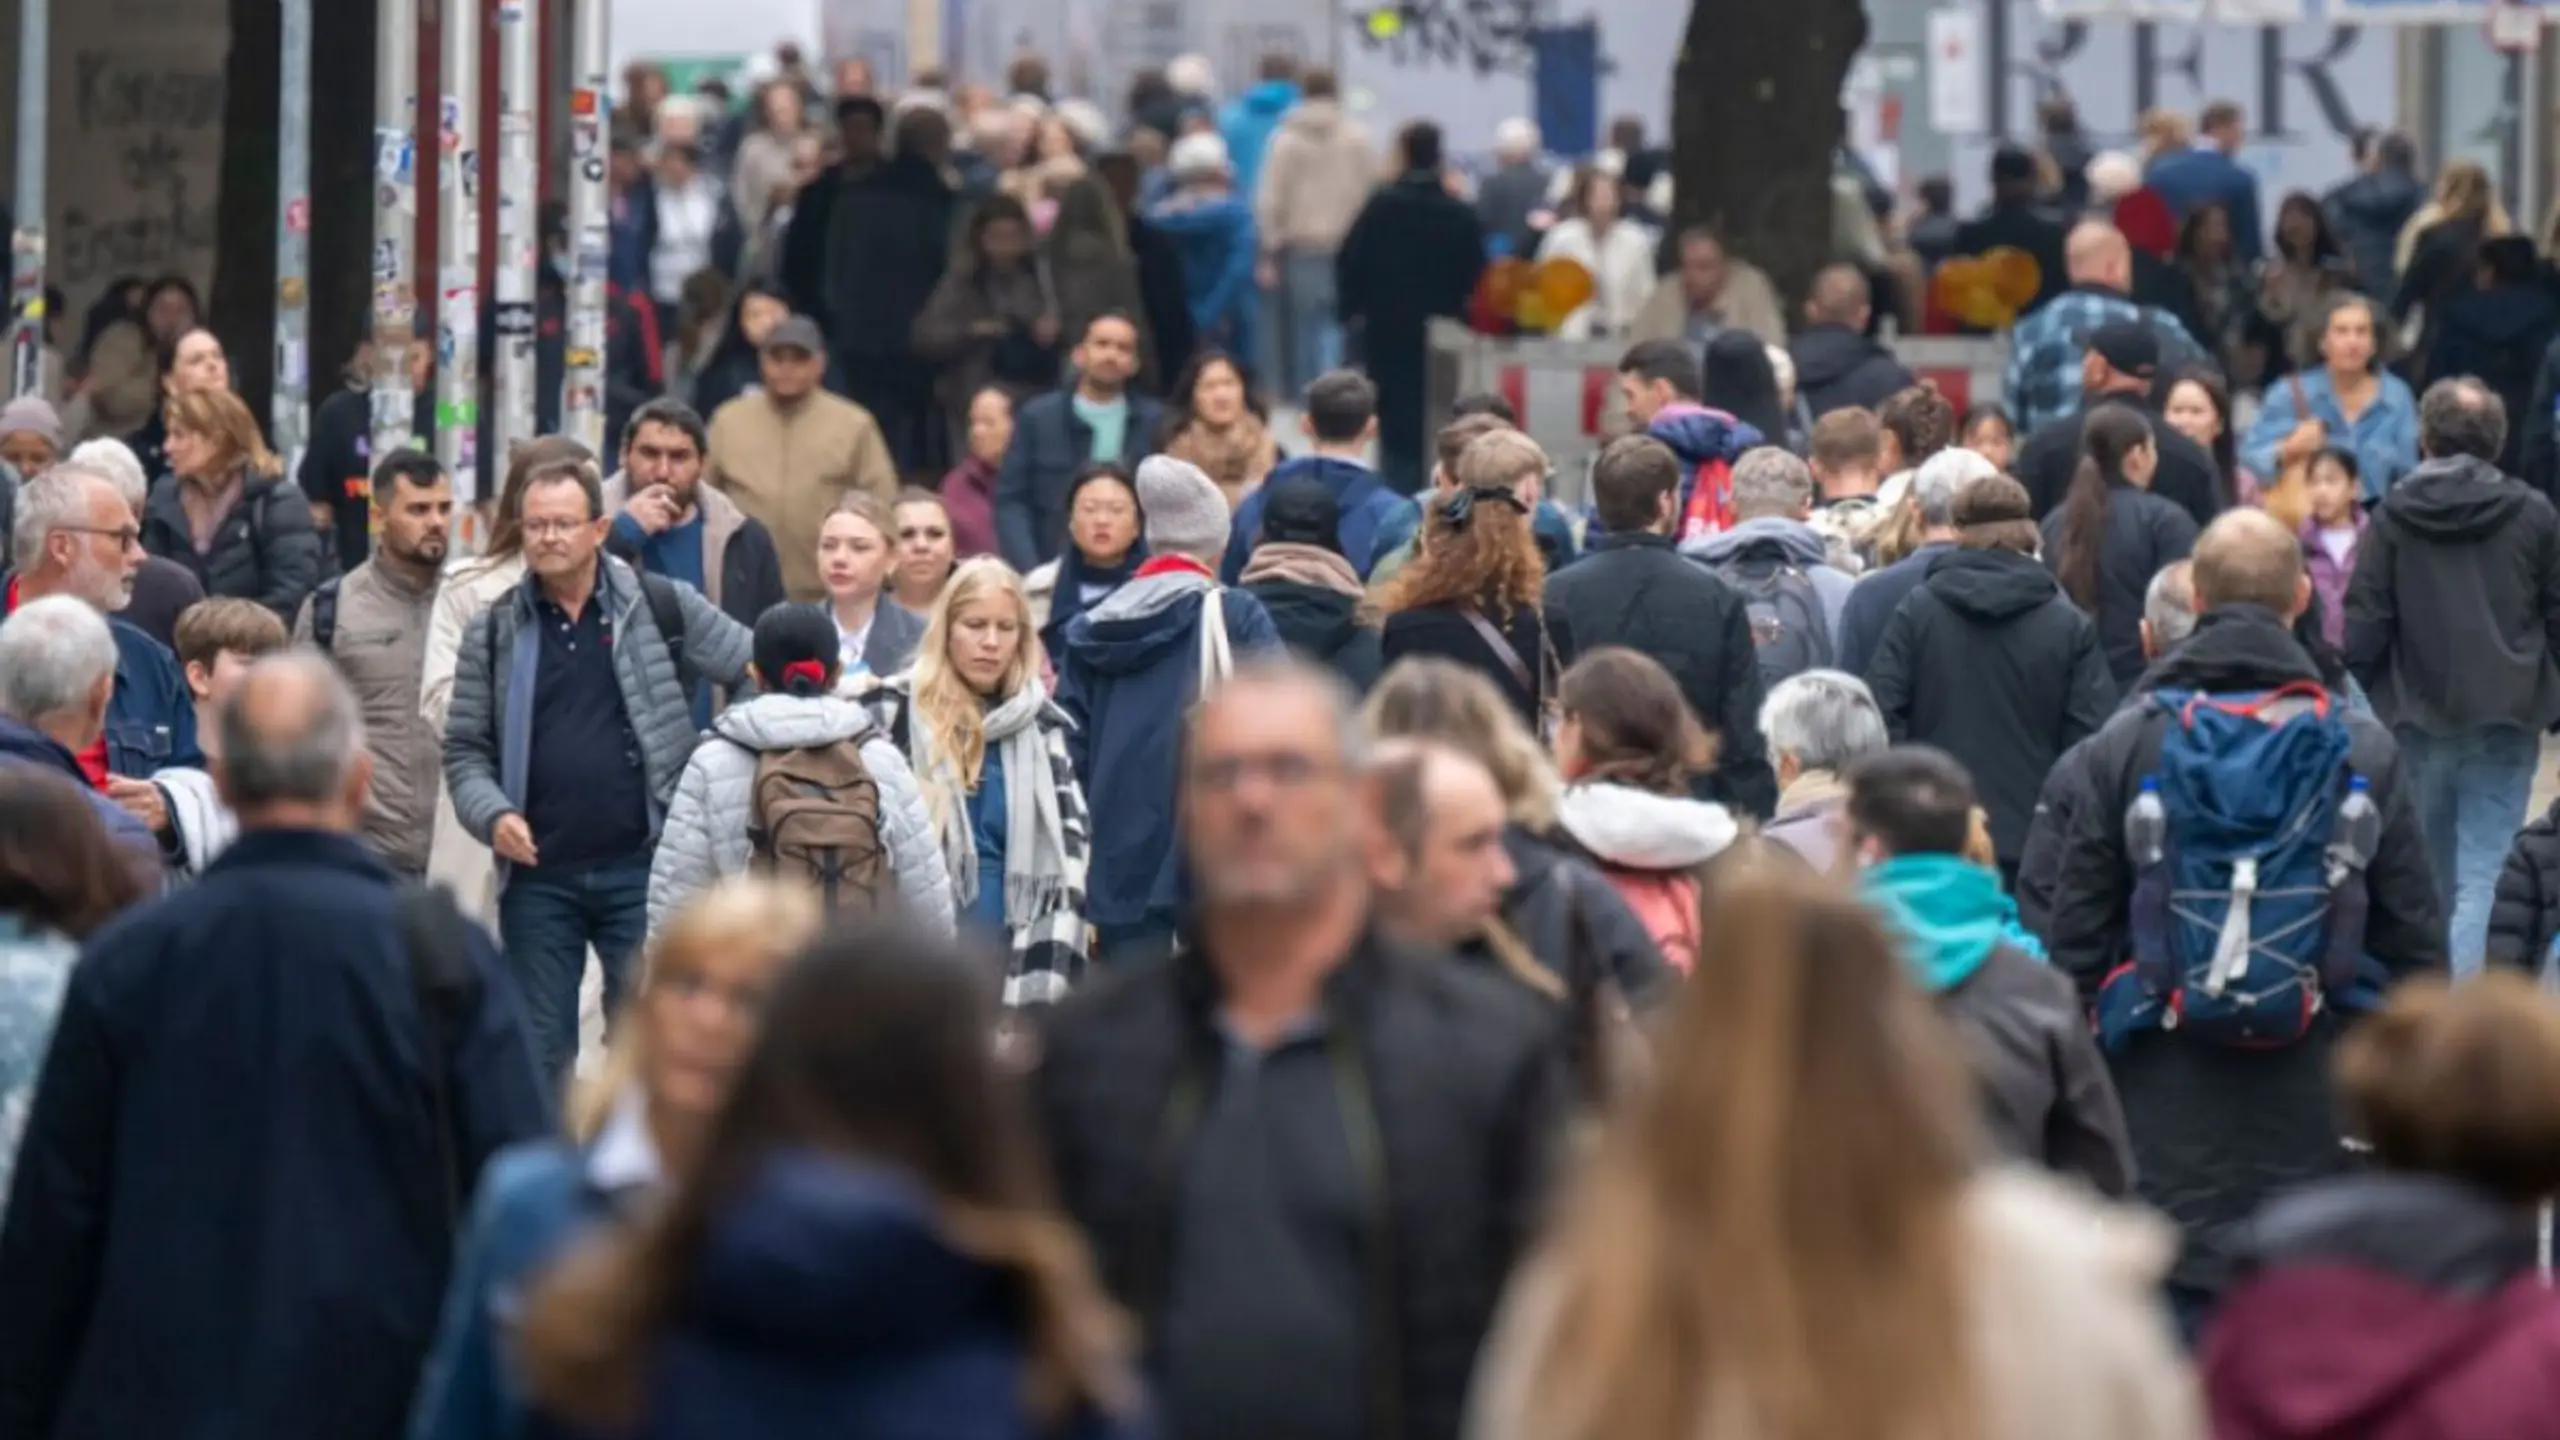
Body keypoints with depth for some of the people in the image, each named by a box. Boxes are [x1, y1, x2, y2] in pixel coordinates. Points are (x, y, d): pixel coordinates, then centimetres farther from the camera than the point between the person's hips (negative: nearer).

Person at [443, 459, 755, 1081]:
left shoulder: (662, 608, 1)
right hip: (537, 876, 2)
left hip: (640, 868, -2)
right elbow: (465, 749, 7)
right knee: (538, 1051, 7)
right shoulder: (493, 633, 7)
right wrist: (492, 814, -10)